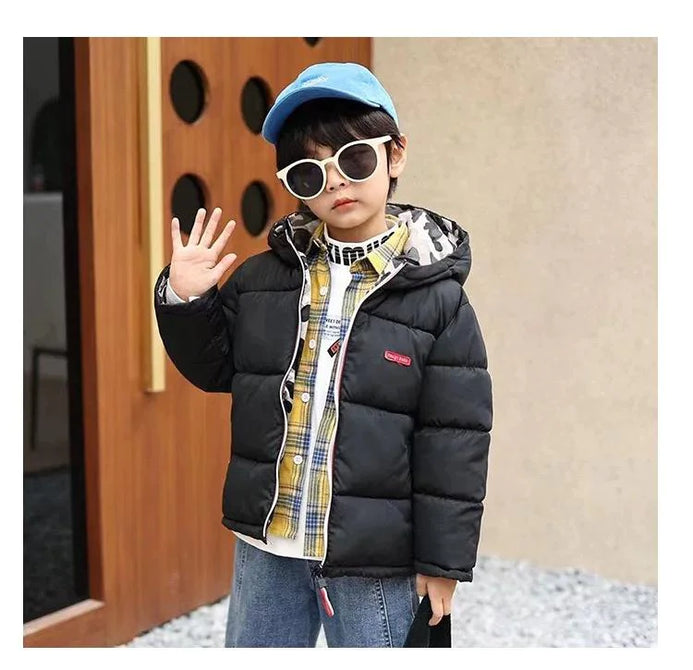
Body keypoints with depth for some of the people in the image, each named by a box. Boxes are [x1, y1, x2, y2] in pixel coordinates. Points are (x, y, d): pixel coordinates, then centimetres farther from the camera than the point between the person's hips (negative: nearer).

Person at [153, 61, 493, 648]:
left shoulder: (436, 296, -10)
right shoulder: (263, 276, 1)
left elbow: (454, 440, -8)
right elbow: (215, 367, 12)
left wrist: (442, 562, -6)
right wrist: (184, 301, -5)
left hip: (374, 563, -4)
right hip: (265, 547, 4)